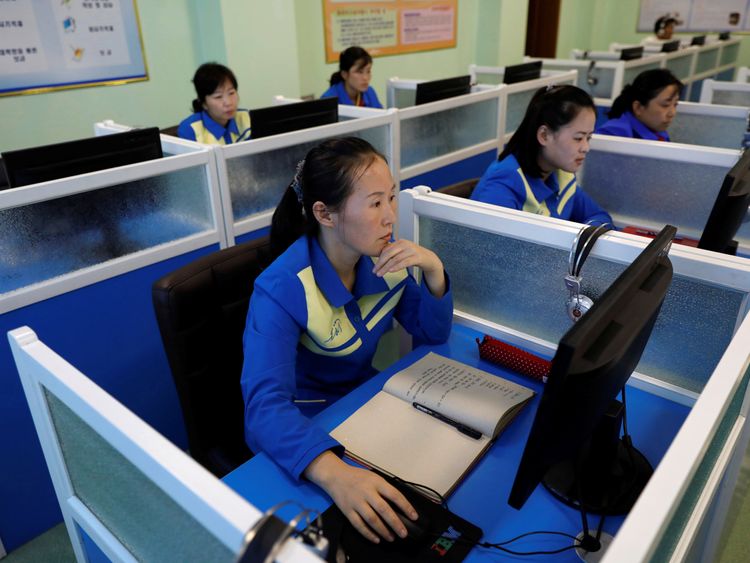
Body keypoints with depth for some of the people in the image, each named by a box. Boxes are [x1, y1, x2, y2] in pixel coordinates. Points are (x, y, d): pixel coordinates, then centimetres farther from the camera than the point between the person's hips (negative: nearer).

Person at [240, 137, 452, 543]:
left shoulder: (384, 257, -10)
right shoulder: (282, 289, -28)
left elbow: (433, 334, -3)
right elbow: (265, 404, -38)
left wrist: (433, 271, -22)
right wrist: (334, 473, -56)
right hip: (299, 432, -6)